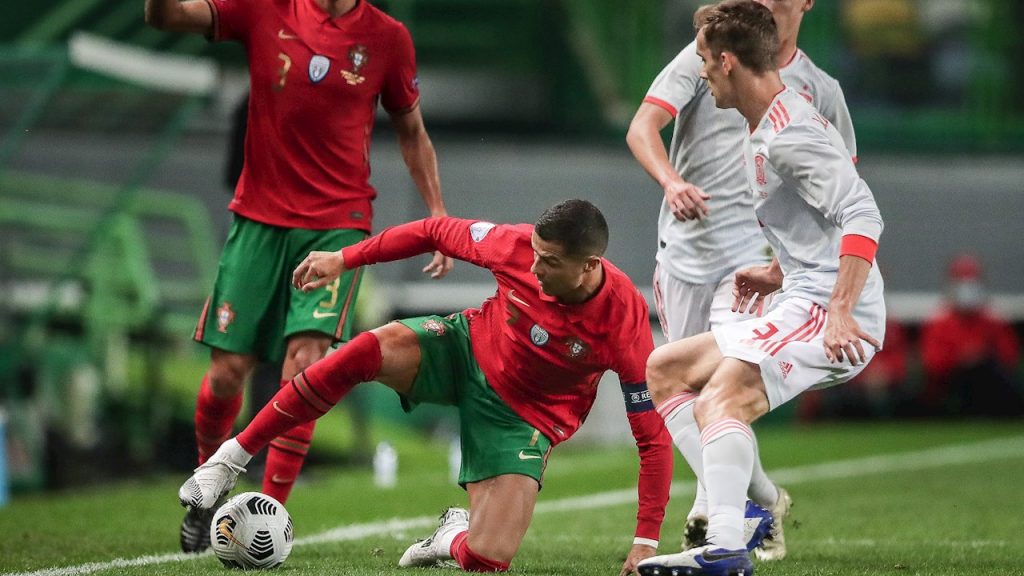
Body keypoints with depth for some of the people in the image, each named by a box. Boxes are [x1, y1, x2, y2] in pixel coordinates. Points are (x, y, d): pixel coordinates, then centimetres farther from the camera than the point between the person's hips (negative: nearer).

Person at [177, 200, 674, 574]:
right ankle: (231, 459, -18)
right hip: (469, 347, 2)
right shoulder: (519, 245, -23)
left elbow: (654, 435, -22)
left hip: (527, 416, -2)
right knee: (371, 349, -31)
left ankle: (455, 535, 21)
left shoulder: (624, 323, -29)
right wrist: (344, 258, -2)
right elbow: (437, 232, -3)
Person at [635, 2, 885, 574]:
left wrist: (839, 310, -30)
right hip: (801, 310, 11)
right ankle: (746, 508, 4)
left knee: (720, 399, -30)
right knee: (662, 371, 16)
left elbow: (862, 216, -24)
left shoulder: (790, 133, -14)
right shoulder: (764, 132, 18)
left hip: (827, 314, -11)